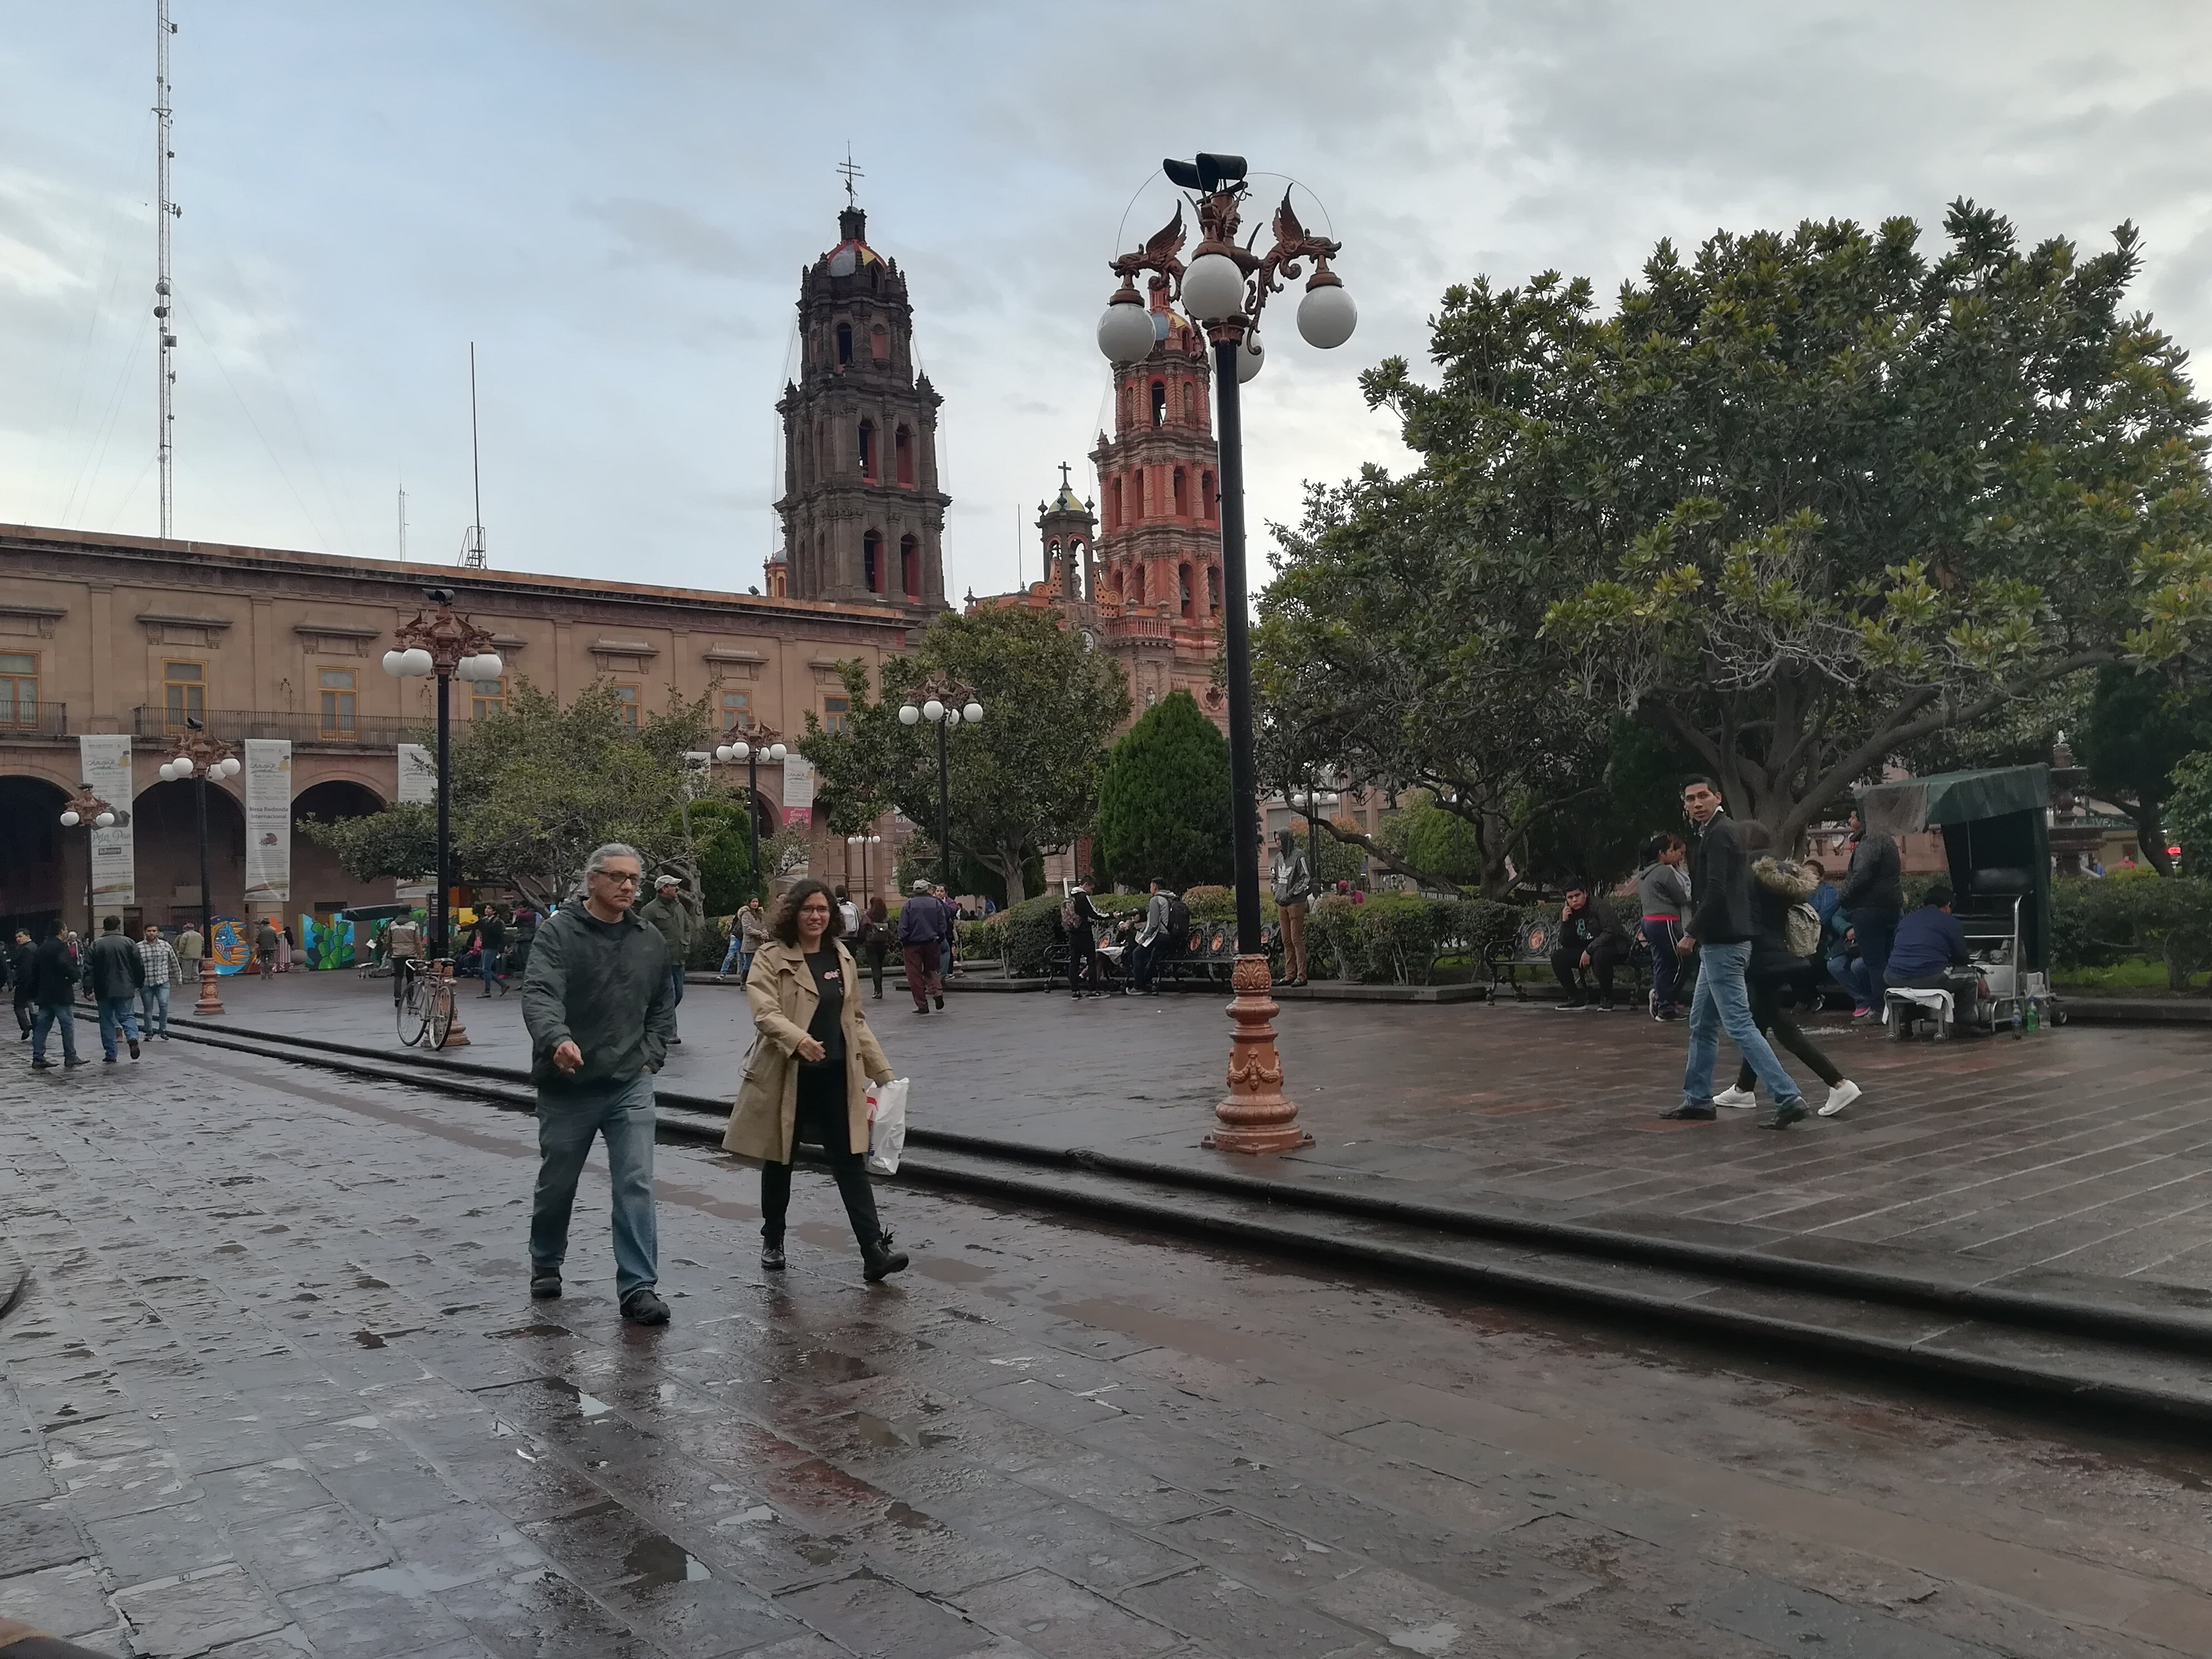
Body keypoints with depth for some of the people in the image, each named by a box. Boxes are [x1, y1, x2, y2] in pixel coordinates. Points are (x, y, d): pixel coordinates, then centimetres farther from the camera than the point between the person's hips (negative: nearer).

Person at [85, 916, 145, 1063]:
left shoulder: (96, 945, 0)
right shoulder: (129, 943, 0)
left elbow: (89, 970, -4)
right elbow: (139, 967, 3)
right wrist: (139, 984, 15)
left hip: (104, 991, 0)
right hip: (125, 990, 0)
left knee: (107, 1021, 8)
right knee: (128, 1016, 9)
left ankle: (111, 1055, 9)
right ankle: (132, 1038, -21)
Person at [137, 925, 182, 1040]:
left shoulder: (166, 945, 7)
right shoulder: (138, 947, -1)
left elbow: (174, 963, 15)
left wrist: (179, 978, 18)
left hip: (163, 982, 0)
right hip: (146, 984, 0)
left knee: (164, 1005, -14)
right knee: (148, 1009, 7)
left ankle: (163, 1029, 0)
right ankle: (149, 1033, 20)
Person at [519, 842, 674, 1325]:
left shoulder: (652, 941, 6)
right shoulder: (559, 933, -9)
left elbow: (663, 1004, 18)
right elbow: (539, 994, -24)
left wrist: (652, 1054, 5)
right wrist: (557, 1039, -42)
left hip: (630, 1085, 2)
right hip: (567, 1085, -2)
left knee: (636, 1185, -5)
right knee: (557, 1184, 15)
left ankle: (638, 1288, -1)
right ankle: (546, 1266, 39)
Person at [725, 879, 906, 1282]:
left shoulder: (842, 958, 10)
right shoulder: (771, 958, -6)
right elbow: (765, 1012, -19)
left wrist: (881, 1069, 15)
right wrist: (797, 1039, -37)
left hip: (836, 1076, 3)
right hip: (786, 1076, -3)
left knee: (851, 1161, -2)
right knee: (779, 1161, 12)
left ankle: (874, 1251, -5)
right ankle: (773, 1241, 32)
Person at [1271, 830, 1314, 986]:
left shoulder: (1299, 855, -8)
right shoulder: (1279, 858, 15)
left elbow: (1306, 878, -10)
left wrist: (1291, 894, -14)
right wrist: (1277, 894, 11)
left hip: (1296, 903, -7)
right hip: (1282, 903, 7)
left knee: (1297, 939, -7)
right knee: (1286, 941, 8)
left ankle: (1301, 976, -4)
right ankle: (1290, 974, 12)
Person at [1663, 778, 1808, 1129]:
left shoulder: (1719, 834, -14)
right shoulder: (1723, 831, 18)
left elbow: (1716, 892, -22)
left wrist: (1691, 933, -14)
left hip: (1723, 945, -11)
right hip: (1719, 943, 11)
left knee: (1738, 1025, -11)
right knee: (1702, 1025, 15)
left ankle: (1788, 1098, -11)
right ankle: (1698, 1100, 22)